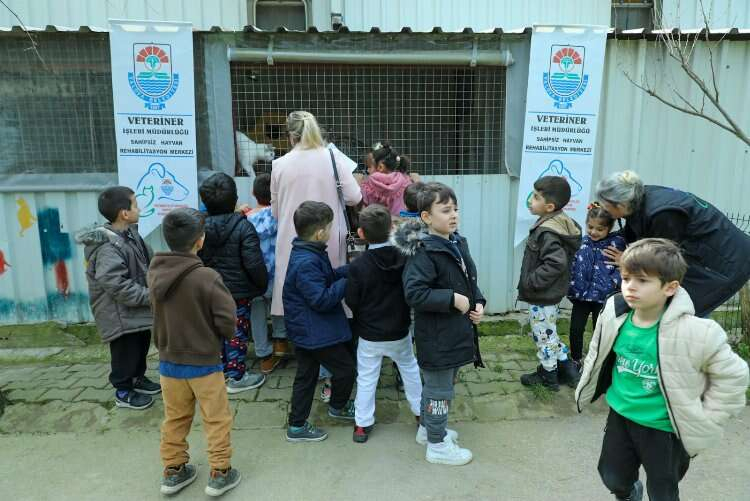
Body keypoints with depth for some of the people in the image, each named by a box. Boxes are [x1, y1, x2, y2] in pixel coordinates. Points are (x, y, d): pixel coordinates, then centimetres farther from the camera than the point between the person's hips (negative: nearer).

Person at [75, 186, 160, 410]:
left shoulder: (130, 234, 3)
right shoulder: (108, 247, -28)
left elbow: (146, 263, 14)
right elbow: (117, 286, -31)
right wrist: (149, 296, -25)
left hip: (138, 309, 9)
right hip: (120, 313, -9)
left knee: (142, 345, 23)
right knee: (125, 352, 6)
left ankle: (138, 379, 42)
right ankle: (123, 392, 24)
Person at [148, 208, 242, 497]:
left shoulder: (155, 273, -6)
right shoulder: (206, 277, -24)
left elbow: (157, 314, 7)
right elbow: (227, 321, -19)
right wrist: (221, 337, 0)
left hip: (169, 361, 5)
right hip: (204, 362, -5)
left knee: (174, 418, 20)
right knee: (217, 419, 11)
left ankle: (173, 471, 32)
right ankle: (220, 474, 20)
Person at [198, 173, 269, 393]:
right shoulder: (243, 227, -17)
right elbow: (254, 264, -19)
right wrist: (262, 286, -4)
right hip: (238, 292, -5)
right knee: (237, 332, 5)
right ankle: (236, 376, 14)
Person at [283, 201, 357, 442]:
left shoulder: (307, 253, 6)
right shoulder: (306, 264, -27)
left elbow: (325, 277, 16)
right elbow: (322, 299, -27)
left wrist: (350, 269, 3)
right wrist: (348, 281, -18)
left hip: (305, 330, 10)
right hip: (314, 331, -10)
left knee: (306, 375, 16)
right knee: (345, 367, 8)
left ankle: (297, 425, 26)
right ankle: (338, 407, 32)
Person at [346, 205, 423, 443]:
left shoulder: (358, 266, -20)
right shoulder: (404, 259, -11)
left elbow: (351, 302, -12)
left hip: (369, 335, -2)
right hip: (400, 332, 3)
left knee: (366, 378, 11)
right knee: (410, 368, 23)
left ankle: (362, 424, 20)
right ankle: (421, 412, 36)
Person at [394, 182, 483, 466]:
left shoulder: (458, 243, 6)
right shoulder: (424, 251, -22)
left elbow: (470, 280, 18)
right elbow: (414, 293, -28)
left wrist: (478, 303, 2)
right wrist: (452, 299, -25)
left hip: (456, 330, 9)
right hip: (436, 335, -9)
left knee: (436, 383, 24)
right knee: (440, 389, 6)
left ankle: (429, 427, 44)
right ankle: (437, 445, 25)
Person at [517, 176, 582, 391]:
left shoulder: (547, 232, -26)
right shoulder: (560, 223, 4)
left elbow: (555, 263, -34)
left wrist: (531, 282, -23)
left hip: (543, 296, -10)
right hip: (550, 293, 10)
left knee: (543, 334, 8)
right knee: (547, 332, 23)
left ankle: (548, 375, 26)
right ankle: (567, 367, 33)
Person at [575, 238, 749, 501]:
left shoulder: (695, 332, -27)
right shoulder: (613, 314, -13)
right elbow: (598, 354, 6)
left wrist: (704, 422, -10)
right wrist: (588, 390, 13)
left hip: (664, 428, -4)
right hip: (620, 416, 4)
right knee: (613, 478, 23)